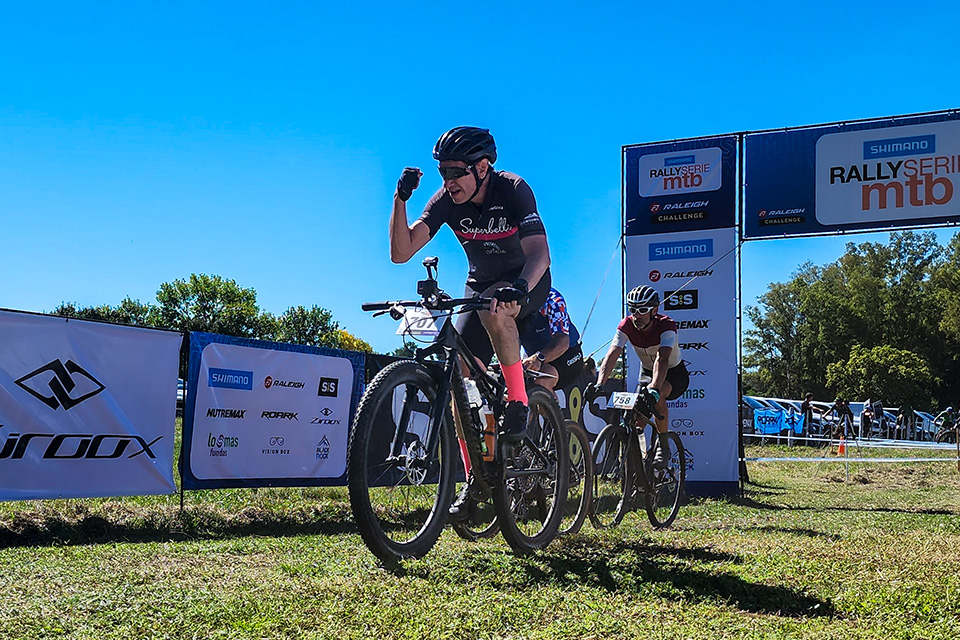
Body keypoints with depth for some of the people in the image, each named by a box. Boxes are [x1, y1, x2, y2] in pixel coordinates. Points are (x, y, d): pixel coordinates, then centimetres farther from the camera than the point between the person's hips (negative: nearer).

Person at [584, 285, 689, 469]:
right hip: (647, 372, 5)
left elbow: (662, 359, -46)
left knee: (656, 396, -34)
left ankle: (664, 446, -19)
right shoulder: (627, 326, -19)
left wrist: (654, 389, -61)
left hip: (674, 374, -5)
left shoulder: (666, 325, -31)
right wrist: (599, 384, -47)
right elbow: (612, 354, -31)